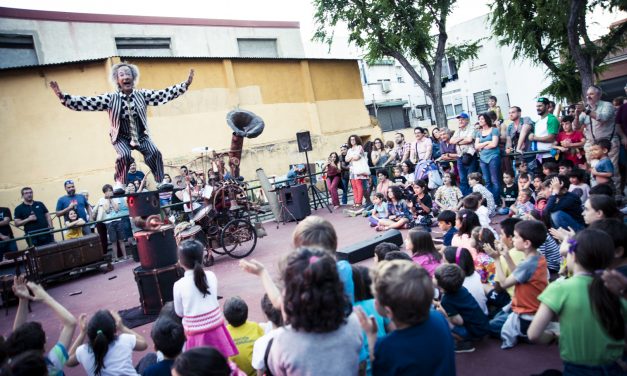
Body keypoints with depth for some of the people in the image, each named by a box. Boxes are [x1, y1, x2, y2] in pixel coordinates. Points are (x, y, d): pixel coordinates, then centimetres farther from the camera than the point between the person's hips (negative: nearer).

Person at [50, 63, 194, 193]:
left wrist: (185, 84, -18)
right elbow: (85, 103, -14)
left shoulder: (142, 95, -3)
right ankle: (120, 183, -7)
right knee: (125, 155, -30)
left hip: (142, 136, 2)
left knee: (154, 153, -23)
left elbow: (165, 94, -9)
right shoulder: (110, 99, -9)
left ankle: (160, 182, -6)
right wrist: (62, 96, -26)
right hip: (122, 138, -1)